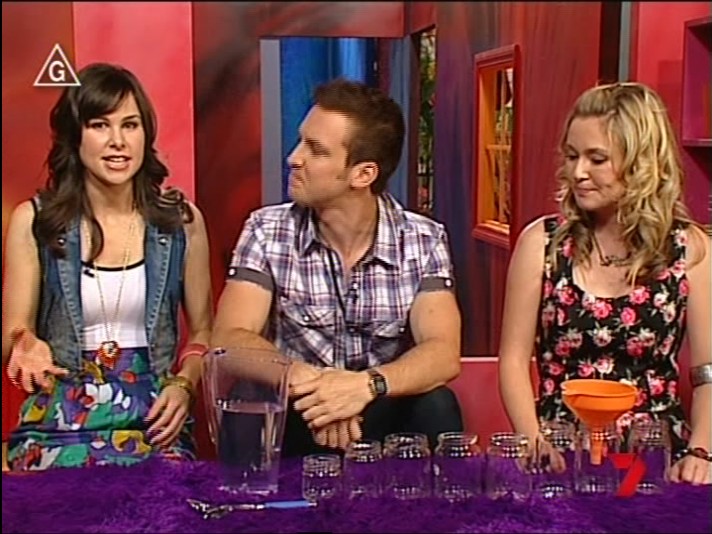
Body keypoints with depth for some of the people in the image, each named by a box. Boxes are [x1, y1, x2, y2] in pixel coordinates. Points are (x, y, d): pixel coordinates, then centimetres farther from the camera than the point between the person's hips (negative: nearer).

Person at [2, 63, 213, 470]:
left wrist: (183, 385, -7)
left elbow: (203, 330, 12)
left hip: (154, 417, 1)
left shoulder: (181, 219, 3)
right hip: (60, 420, 0)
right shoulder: (34, 221, -1)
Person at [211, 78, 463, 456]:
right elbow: (228, 340, -16)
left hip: (385, 417, 1)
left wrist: (368, 385, -39)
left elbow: (443, 354, -18)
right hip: (295, 417, 0)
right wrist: (306, 379, -35)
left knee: (435, 406, -30)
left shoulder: (424, 241, -7)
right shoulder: (267, 232, -6)